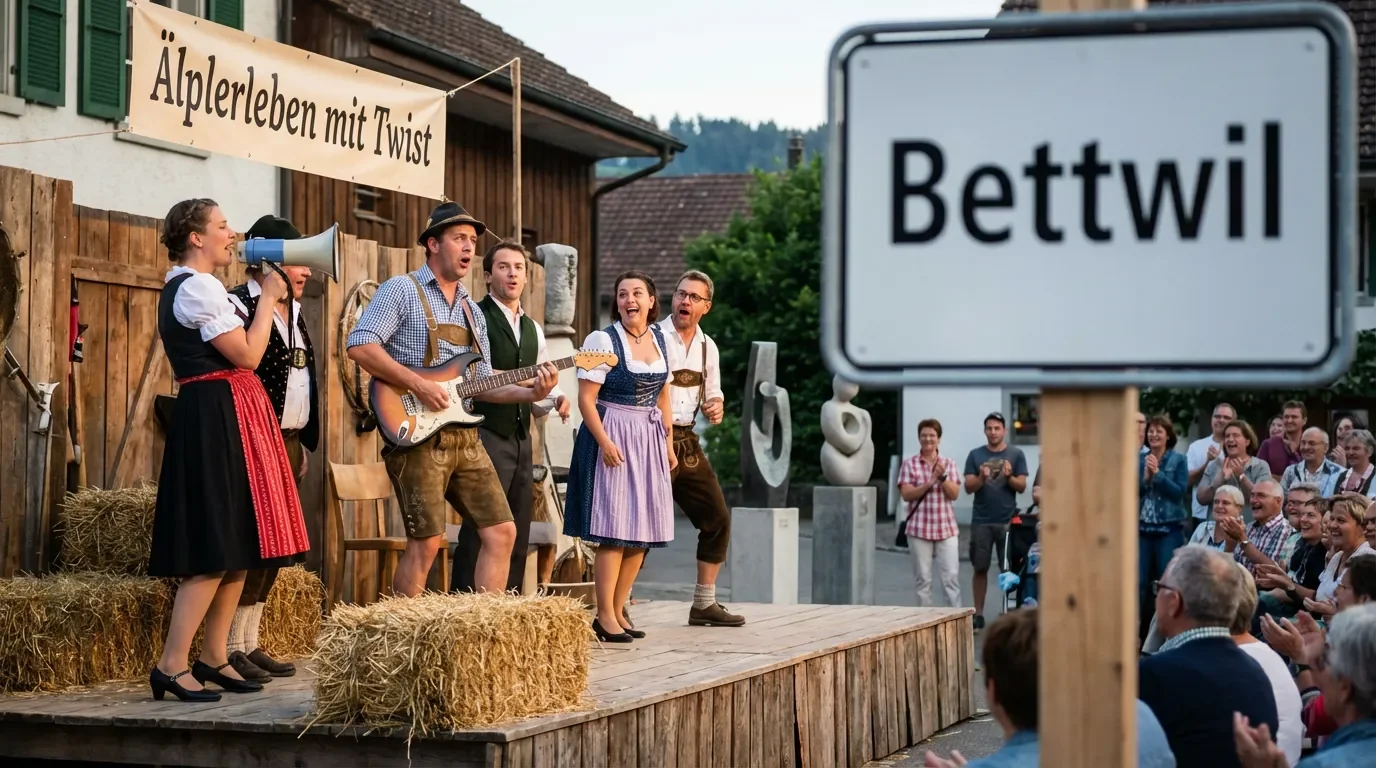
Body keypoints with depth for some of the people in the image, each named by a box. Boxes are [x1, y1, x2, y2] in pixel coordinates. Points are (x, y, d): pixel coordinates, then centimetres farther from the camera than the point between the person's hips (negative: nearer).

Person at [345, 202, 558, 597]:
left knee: (501, 531, 3)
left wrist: (529, 392, 0)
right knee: (427, 541, -10)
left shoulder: (472, 311, 20)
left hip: (465, 438, 8)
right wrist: (418, 384, -20)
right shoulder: (401, 291, -3)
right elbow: (360, 344, -15)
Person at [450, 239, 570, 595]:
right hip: (486, 435, -8)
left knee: (517, 535, 10)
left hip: (521, 438, 8)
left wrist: (555, 398, 3)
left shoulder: (533, 330, 18)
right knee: (479, 532, -10)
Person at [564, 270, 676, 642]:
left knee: (643, 532, 6)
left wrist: (669, 441, 13)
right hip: (613, 438, -6)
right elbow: (586, 398, -11)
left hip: (650, 440, 7)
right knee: (614, 532, -9)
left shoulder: (659, 338, 10)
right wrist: (605, 442, -18)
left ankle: (617, 610, 15)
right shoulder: (603, 340, -8)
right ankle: (605, 616, -4)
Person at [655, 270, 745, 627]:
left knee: (717, 518, 9)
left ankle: (704, 604, 19)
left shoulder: (707, 347, 11)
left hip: (686, 442, 7)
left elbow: (713, 394, 22)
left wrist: (716, 407, -2)